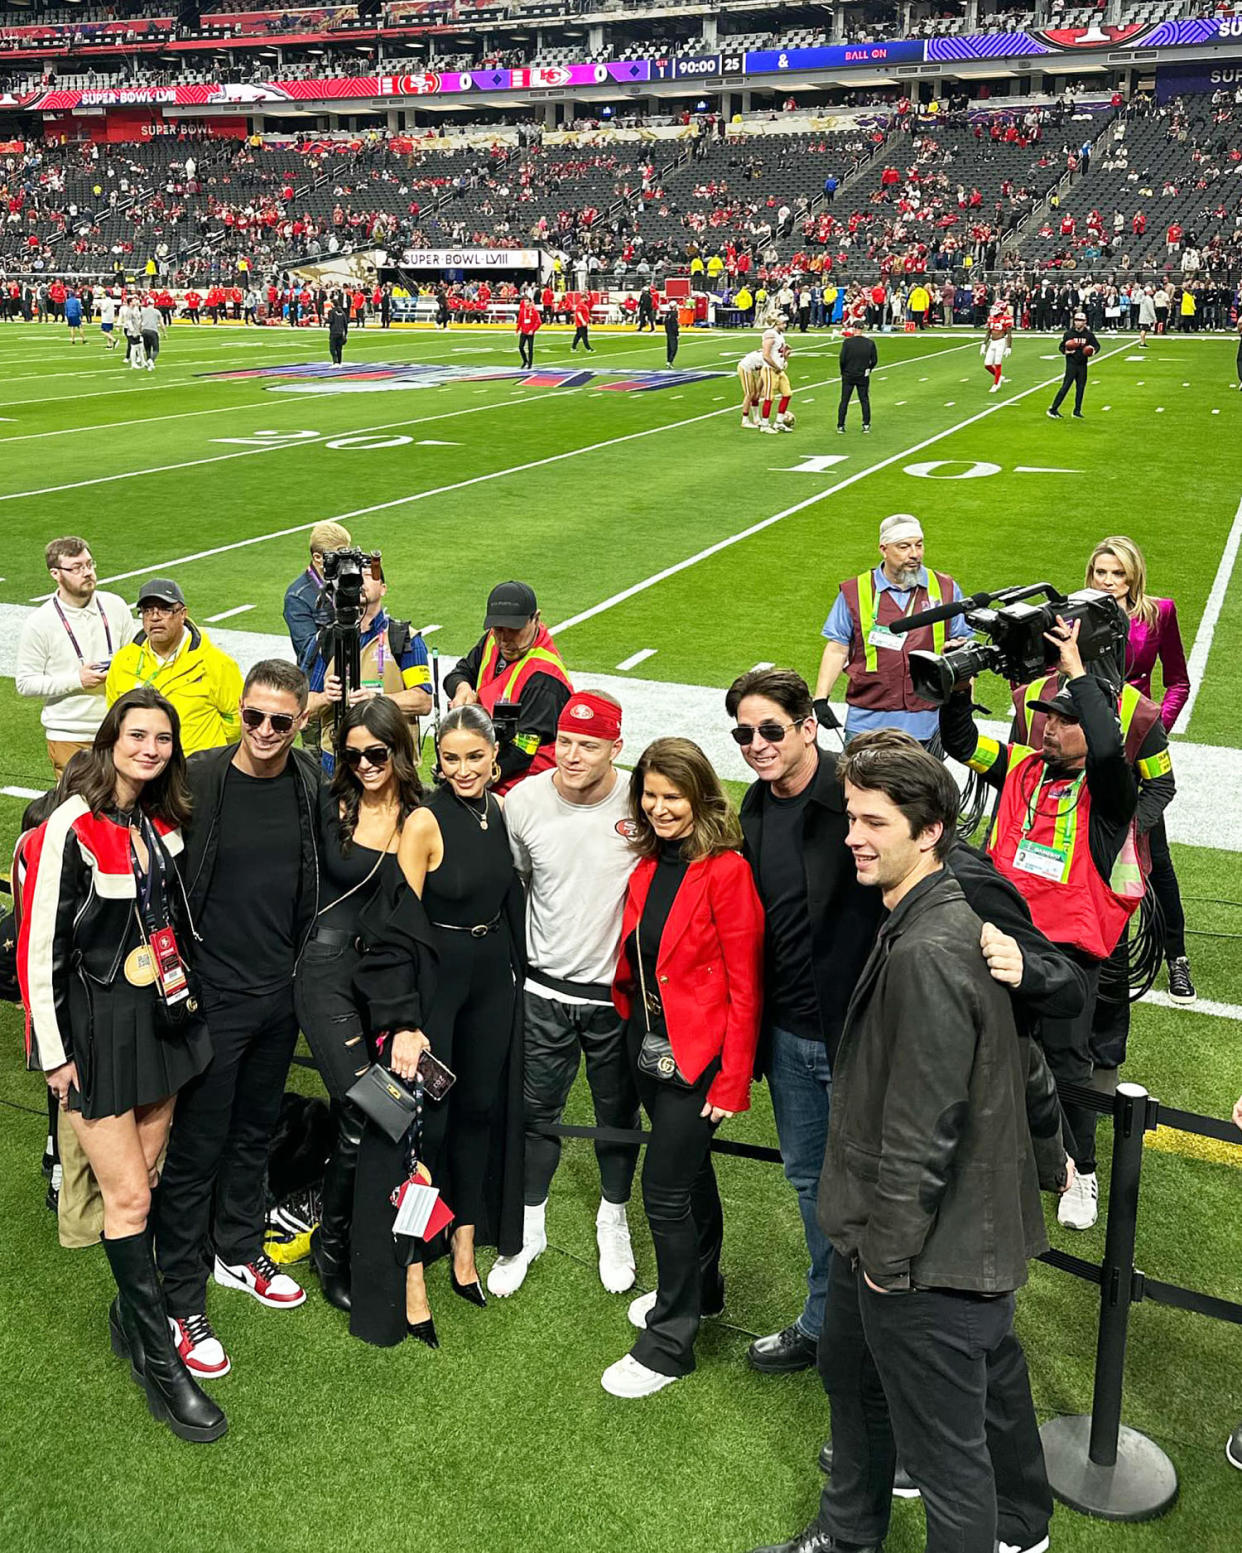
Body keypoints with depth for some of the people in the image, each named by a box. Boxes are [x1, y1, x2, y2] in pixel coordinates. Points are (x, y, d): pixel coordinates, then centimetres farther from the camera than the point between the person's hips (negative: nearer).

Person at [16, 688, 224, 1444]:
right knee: (129, 1195, -1)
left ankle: (131, 1308, 32)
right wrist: (54, 1050, -12)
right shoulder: (71, 829, -16)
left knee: (142, 1177, 14)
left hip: (163, 1017, 6)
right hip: (97, 1027, -6)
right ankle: (158, 1359, 11)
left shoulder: (162, 824, 4)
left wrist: (183, 997, 16)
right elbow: (41, 944, -14)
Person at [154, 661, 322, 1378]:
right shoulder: (196, 780, -17)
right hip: (213, 994, -5)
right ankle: (182, 1304, 19)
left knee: (255, 1130, 22)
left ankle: (239, 1252, 42)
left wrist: (304, 962, 13)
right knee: (196, 1150, 5)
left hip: (281, 991, 5)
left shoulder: (311, 780, -1)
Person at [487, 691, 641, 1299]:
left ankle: (613, 1221, 40)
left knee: (619, 1113, 16)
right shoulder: (524, 801, -10)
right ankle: (529, 1228, 34)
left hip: (618, 992, -1)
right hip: (544, 987, 1)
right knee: (536, 1111, 13)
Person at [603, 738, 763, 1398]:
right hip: (648, 1042, 7)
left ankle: (669, 1342, 13)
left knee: (665, 1187, -3)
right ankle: (700, 1288, 42)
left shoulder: (725, 870, -18)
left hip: (698, 1054, -7)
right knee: (689, 1169, 23)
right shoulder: (649, 863, 4)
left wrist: (733, 1079, -16)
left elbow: (745, 985, -16)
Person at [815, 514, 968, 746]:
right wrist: (821, 698, -4)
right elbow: (837, 649, 5)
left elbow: (963, 642, 12)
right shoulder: (855, 591, 4)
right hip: (867, 721, -1)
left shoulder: (946, 588, 8)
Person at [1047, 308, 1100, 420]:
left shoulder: (1089, 335, 3)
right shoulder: (1068, 333, -2)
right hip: (1071, 364, -3)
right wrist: (1065, 351, -16)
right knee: (1066, 386, -9)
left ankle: (1077, 411, 16)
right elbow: (1061, 346, 5)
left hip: (1082, 365, 3)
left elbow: (1097, 345, 10)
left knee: (1081, 388, 6)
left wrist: (1093, 351, -12)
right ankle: (1053, 409, -5)